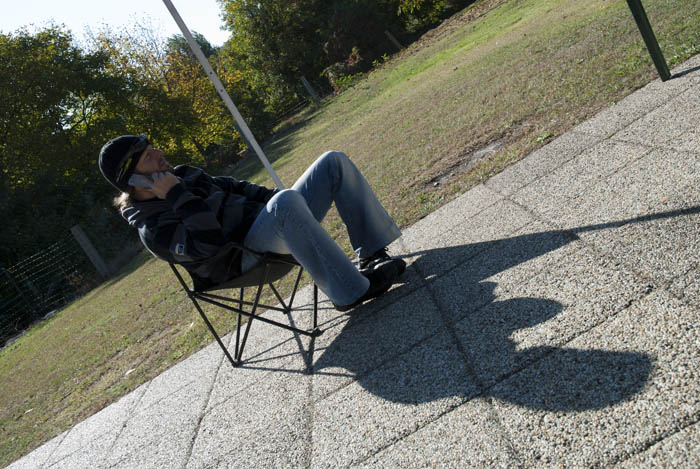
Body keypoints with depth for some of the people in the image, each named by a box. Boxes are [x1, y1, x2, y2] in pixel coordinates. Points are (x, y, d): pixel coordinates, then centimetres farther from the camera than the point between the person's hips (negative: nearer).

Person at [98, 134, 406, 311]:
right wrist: (178, 196, -21)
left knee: (334, 162, 0)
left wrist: (275, 198, 17)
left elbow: (229, 187, 26)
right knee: (286, 202, -43)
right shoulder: (152, 228, -9)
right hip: (247, 255, -9)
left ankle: (373, 255, -7)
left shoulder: (180, 175, 16)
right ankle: (351, 291, -30)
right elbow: (207, 244, -24)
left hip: (271, 221, 9)